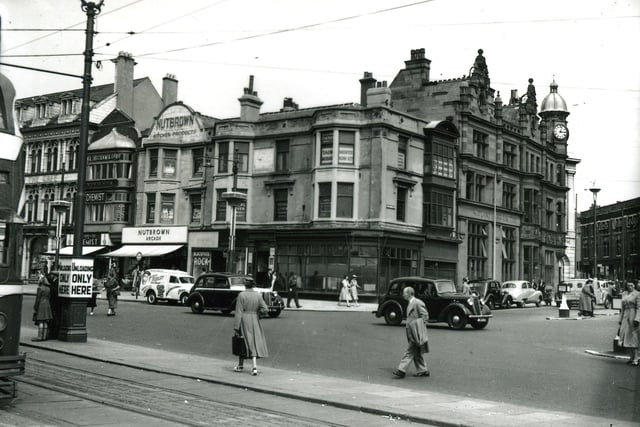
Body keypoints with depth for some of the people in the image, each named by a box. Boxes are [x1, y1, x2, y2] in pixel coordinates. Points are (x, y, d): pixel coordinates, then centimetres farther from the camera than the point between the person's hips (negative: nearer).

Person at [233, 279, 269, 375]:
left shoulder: (241, 295, -10)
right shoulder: (258, 295, -2)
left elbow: (239, 312, -11)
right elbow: (265, 310, -6)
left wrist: (236, 327, -9)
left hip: (244, 320, -2)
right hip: (254, 320, 2)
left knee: (242, 343, 14)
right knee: (255, 343, 5)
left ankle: (240, 366, 27)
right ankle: (254, 367, -9)